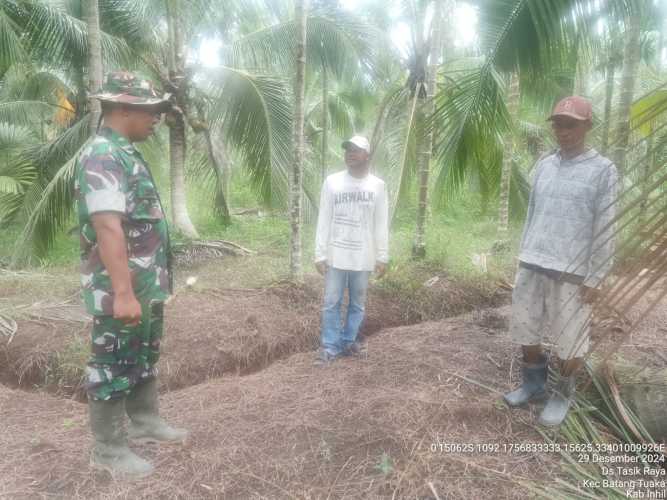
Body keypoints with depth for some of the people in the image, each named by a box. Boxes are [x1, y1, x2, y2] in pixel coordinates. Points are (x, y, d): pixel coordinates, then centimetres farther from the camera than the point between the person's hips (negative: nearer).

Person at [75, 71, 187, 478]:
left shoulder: (128, 154, 13)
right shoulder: (102, 156, -18)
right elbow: (108, 228, -27)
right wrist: (122, 292, -30)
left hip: (149, 286, 10)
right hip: (121, 291, -10)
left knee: (146, 358, 21)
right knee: (113, 367, 5)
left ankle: (145, 421, 39)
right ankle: (109, 448, 21)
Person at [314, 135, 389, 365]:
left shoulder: (377, 185, 1)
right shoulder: (332, 182, -1)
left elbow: (381, 225, 2)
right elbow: (324, 221, -1)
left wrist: (382, 257, -1)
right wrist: (320, 254, -5)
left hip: (363, 257, 1)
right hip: (335, 255, -1)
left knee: (358, 304, 11)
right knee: (331, 303, 4)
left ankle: (348, 342, 25)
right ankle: (330, 346, 15)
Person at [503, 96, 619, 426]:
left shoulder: (603, 170, -4)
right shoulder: (543, 165, 10)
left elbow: (605, 231, -7)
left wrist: (595, 279, -9)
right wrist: (523, 257, 14)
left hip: (571, 272, -5)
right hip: (531, 267, 5)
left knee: (570, 341, 7)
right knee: (526, 331, 14)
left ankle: (563, 395, 28)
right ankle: (533, 384, 35)